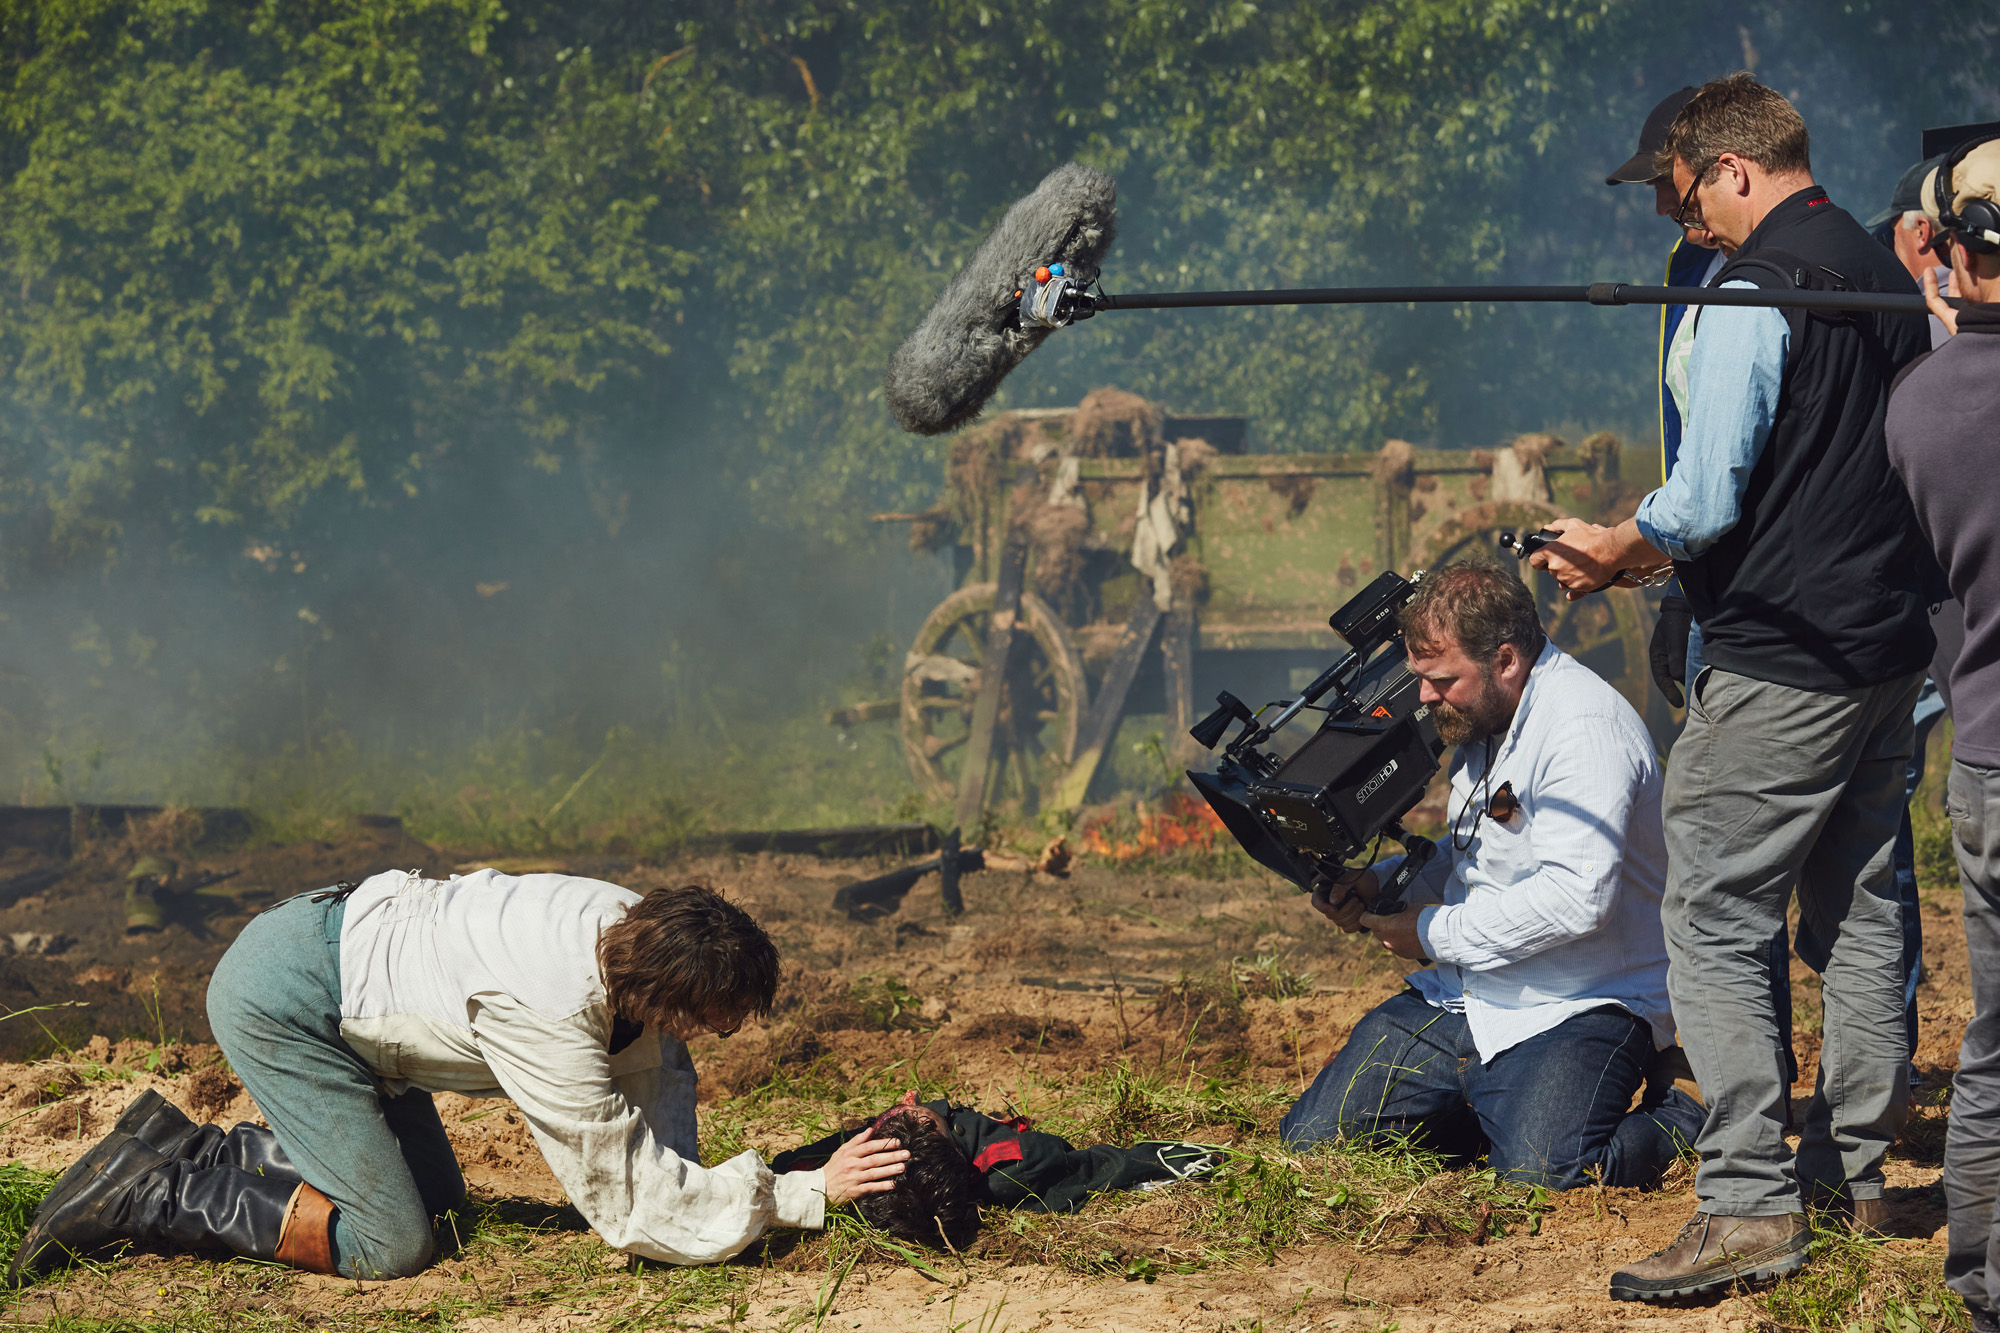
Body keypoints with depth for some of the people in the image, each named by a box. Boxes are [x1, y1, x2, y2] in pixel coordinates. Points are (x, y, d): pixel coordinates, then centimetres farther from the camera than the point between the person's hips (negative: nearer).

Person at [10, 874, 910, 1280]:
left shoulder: (634, 926, -12)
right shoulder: (546, 1016, -35)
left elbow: (654, 1066, 8)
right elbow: (625, 1200, -27)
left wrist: (680, 1190, -7)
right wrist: (810, 1194, -25)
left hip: (345, 935, 9)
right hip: (278, 999, -9)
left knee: (438, 1201, 15)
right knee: (387, 1242, -12)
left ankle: (186, 1150, 20)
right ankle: (146, 1194, -2)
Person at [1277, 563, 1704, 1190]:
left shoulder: (1585, 727, -20)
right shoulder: (1482, 721, 13)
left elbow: (1577, 898, -28)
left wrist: (1436, 932, -17)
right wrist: (1378, 884, 7)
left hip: (1577, 1008, -9)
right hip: (1462, 998, 9)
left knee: (1540, 1171, -32)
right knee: (1309, 1138, 0)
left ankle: (1676, 1122, 0)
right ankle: (1497, 1111, 17)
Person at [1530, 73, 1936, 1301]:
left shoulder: (1755, 290, -14)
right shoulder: (1896, 280, 12)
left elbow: (1709, 495, -18)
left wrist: (1617, 549, 2)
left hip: (1783, 659, -9)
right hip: (1894, 643, 9)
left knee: (1715, 921, -7)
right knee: (1861, 907, 17)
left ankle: (1751, 1204, -12)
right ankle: (1857, 1168, 23)